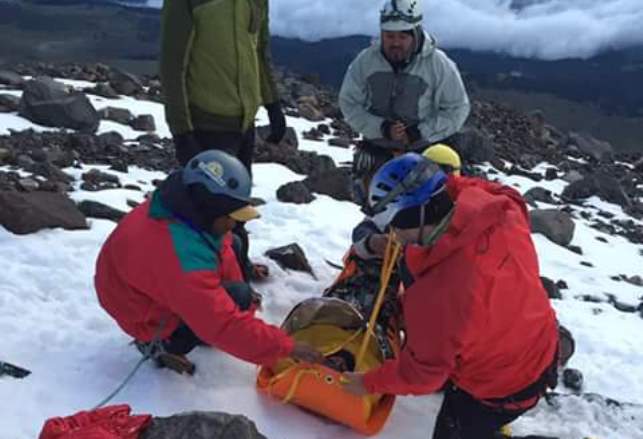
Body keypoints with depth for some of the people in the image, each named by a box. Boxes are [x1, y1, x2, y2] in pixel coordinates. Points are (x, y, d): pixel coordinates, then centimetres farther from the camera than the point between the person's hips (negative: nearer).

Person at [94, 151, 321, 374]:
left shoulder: (184, 206, -16)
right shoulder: (183, 259, -41)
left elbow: (222, 246, 4)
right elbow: (225, 326, -39)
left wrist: (237, 285, 1)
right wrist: (287, 347, -33)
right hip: (148, 318, -9)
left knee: (231, 244, 8)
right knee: (238, 297, -23)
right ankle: (164, 344, -5)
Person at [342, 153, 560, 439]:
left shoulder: (438, 295, -40)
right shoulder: (505, 212, -23)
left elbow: (423, 371, -23)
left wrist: (370, 384, -7)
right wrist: (445, 184, -6)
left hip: (501, 389, -7)